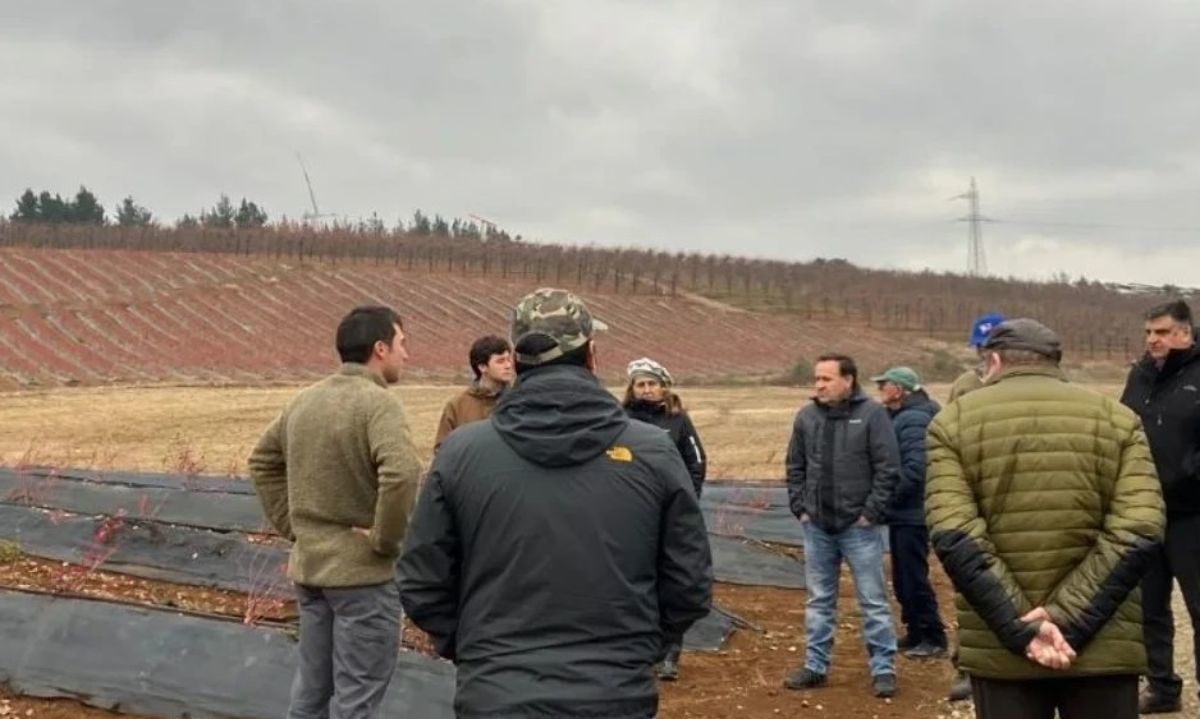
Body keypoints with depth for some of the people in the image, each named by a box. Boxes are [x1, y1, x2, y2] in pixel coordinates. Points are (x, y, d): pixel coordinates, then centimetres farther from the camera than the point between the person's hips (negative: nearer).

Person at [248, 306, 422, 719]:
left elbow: (262, 462, 19)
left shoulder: (304, 400, 8)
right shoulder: (377, 402, -18)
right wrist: (385, 540, -20)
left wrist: (290, 525, 15)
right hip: (362, 571, -8)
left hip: (308, 566, 8)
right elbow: (401, 474, -32)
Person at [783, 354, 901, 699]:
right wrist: (800, 508, 4)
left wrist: (871, 512, -12)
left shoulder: (871, 414, -9)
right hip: (817, 526, 4)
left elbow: (888, 468, -10)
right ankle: (815, 666, 22)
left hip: (859, 526, -4)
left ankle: (883, 669, 12)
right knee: (819, 600, 13)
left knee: (873, 601, 3)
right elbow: (795, 467, 12)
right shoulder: (806, 417, 4)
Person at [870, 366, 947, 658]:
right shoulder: (898, 417, 13)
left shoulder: (914, 420, -18)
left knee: (914, 578, -2)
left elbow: (914, 469, -26)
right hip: (902, 513, 10)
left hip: (912, 514, -10)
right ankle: (915, 633, 26)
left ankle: (934, 638, 7)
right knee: (903, 578, 16)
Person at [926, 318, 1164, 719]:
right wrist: (1068, 621, -12)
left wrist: (1020, 631, -13)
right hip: (1104, 646, 1)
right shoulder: (1117, 418, 5)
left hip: (1000, 649, -1)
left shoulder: (953, 421, 1)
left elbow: (956, 537, -12)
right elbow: (1139, 534, -8)